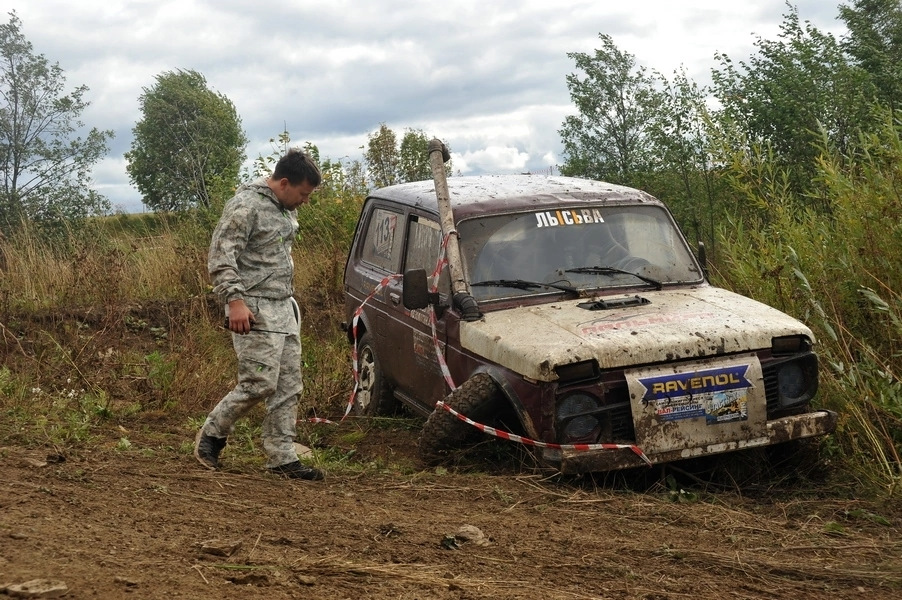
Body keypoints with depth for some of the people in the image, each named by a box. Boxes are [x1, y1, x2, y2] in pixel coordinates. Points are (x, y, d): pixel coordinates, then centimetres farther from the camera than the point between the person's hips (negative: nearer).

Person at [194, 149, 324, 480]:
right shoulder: (246, 205, -13)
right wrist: (235, 300, -24)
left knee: (288, 387, 6)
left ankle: (282, 457, 12)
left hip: (285, 307, 9)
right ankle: (211, 434, 12)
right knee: (260, 383, -9)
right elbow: (220, 256, -17)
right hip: (255, 311, -9)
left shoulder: (286, 208, 15)